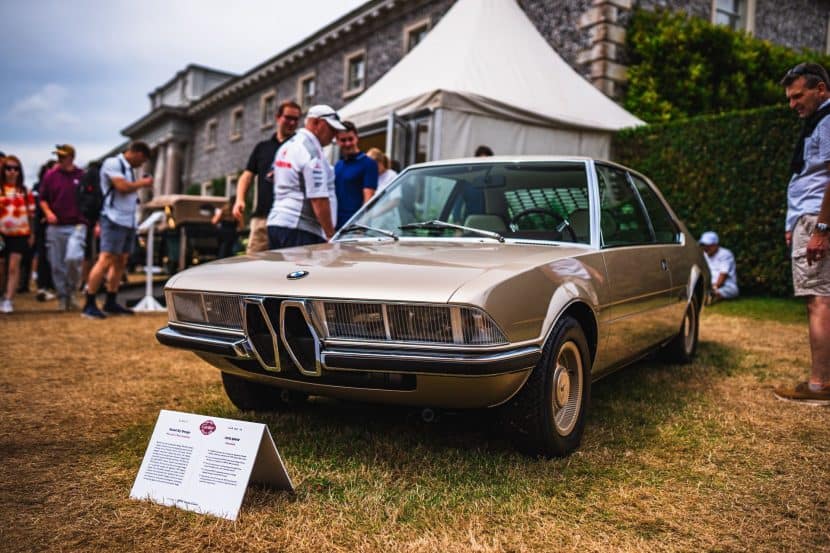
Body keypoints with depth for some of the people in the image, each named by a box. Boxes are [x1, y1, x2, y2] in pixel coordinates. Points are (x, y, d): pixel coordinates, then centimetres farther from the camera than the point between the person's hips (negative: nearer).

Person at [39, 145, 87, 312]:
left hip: (76, 226, -3)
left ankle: (72, 291, 3)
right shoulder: (50, 175, 6)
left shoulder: (82, 176, 2)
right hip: (55, 227, 3)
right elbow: (43, 199, 13)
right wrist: (48, 212, -6)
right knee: (57, 265, 6)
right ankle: (62, 297, 21)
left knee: (73, 258, -22)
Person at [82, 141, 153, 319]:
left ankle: (110, 303, 18)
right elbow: (122, 186, -19)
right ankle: (89, 305, -11)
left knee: (120, 262, 11)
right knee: (105, 261, -13)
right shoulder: (112, 163, -7)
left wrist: (140, 184, 8)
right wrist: (143, 183, -6)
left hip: (128, 221, 10)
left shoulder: (129, 169, 21)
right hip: (114, 219, -10)